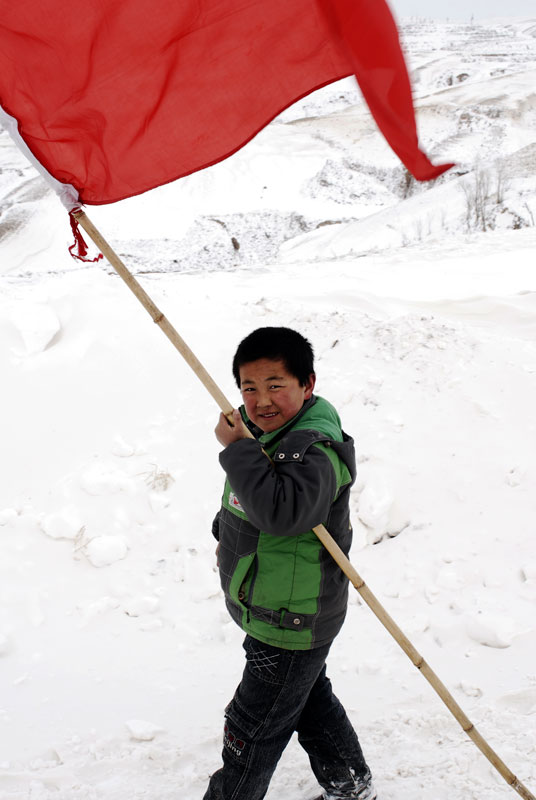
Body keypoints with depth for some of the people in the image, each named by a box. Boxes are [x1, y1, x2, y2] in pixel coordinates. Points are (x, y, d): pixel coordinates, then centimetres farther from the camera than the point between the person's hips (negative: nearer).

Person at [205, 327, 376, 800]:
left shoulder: (314, 450, -28)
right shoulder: (263, 430, 1)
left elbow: (281, 510, -46)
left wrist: (238, 447, -37)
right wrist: (228, 534, 17)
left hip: (291, 624, -10)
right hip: (273, 613, 11)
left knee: (252, 729, 7)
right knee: (309, 698, 28)